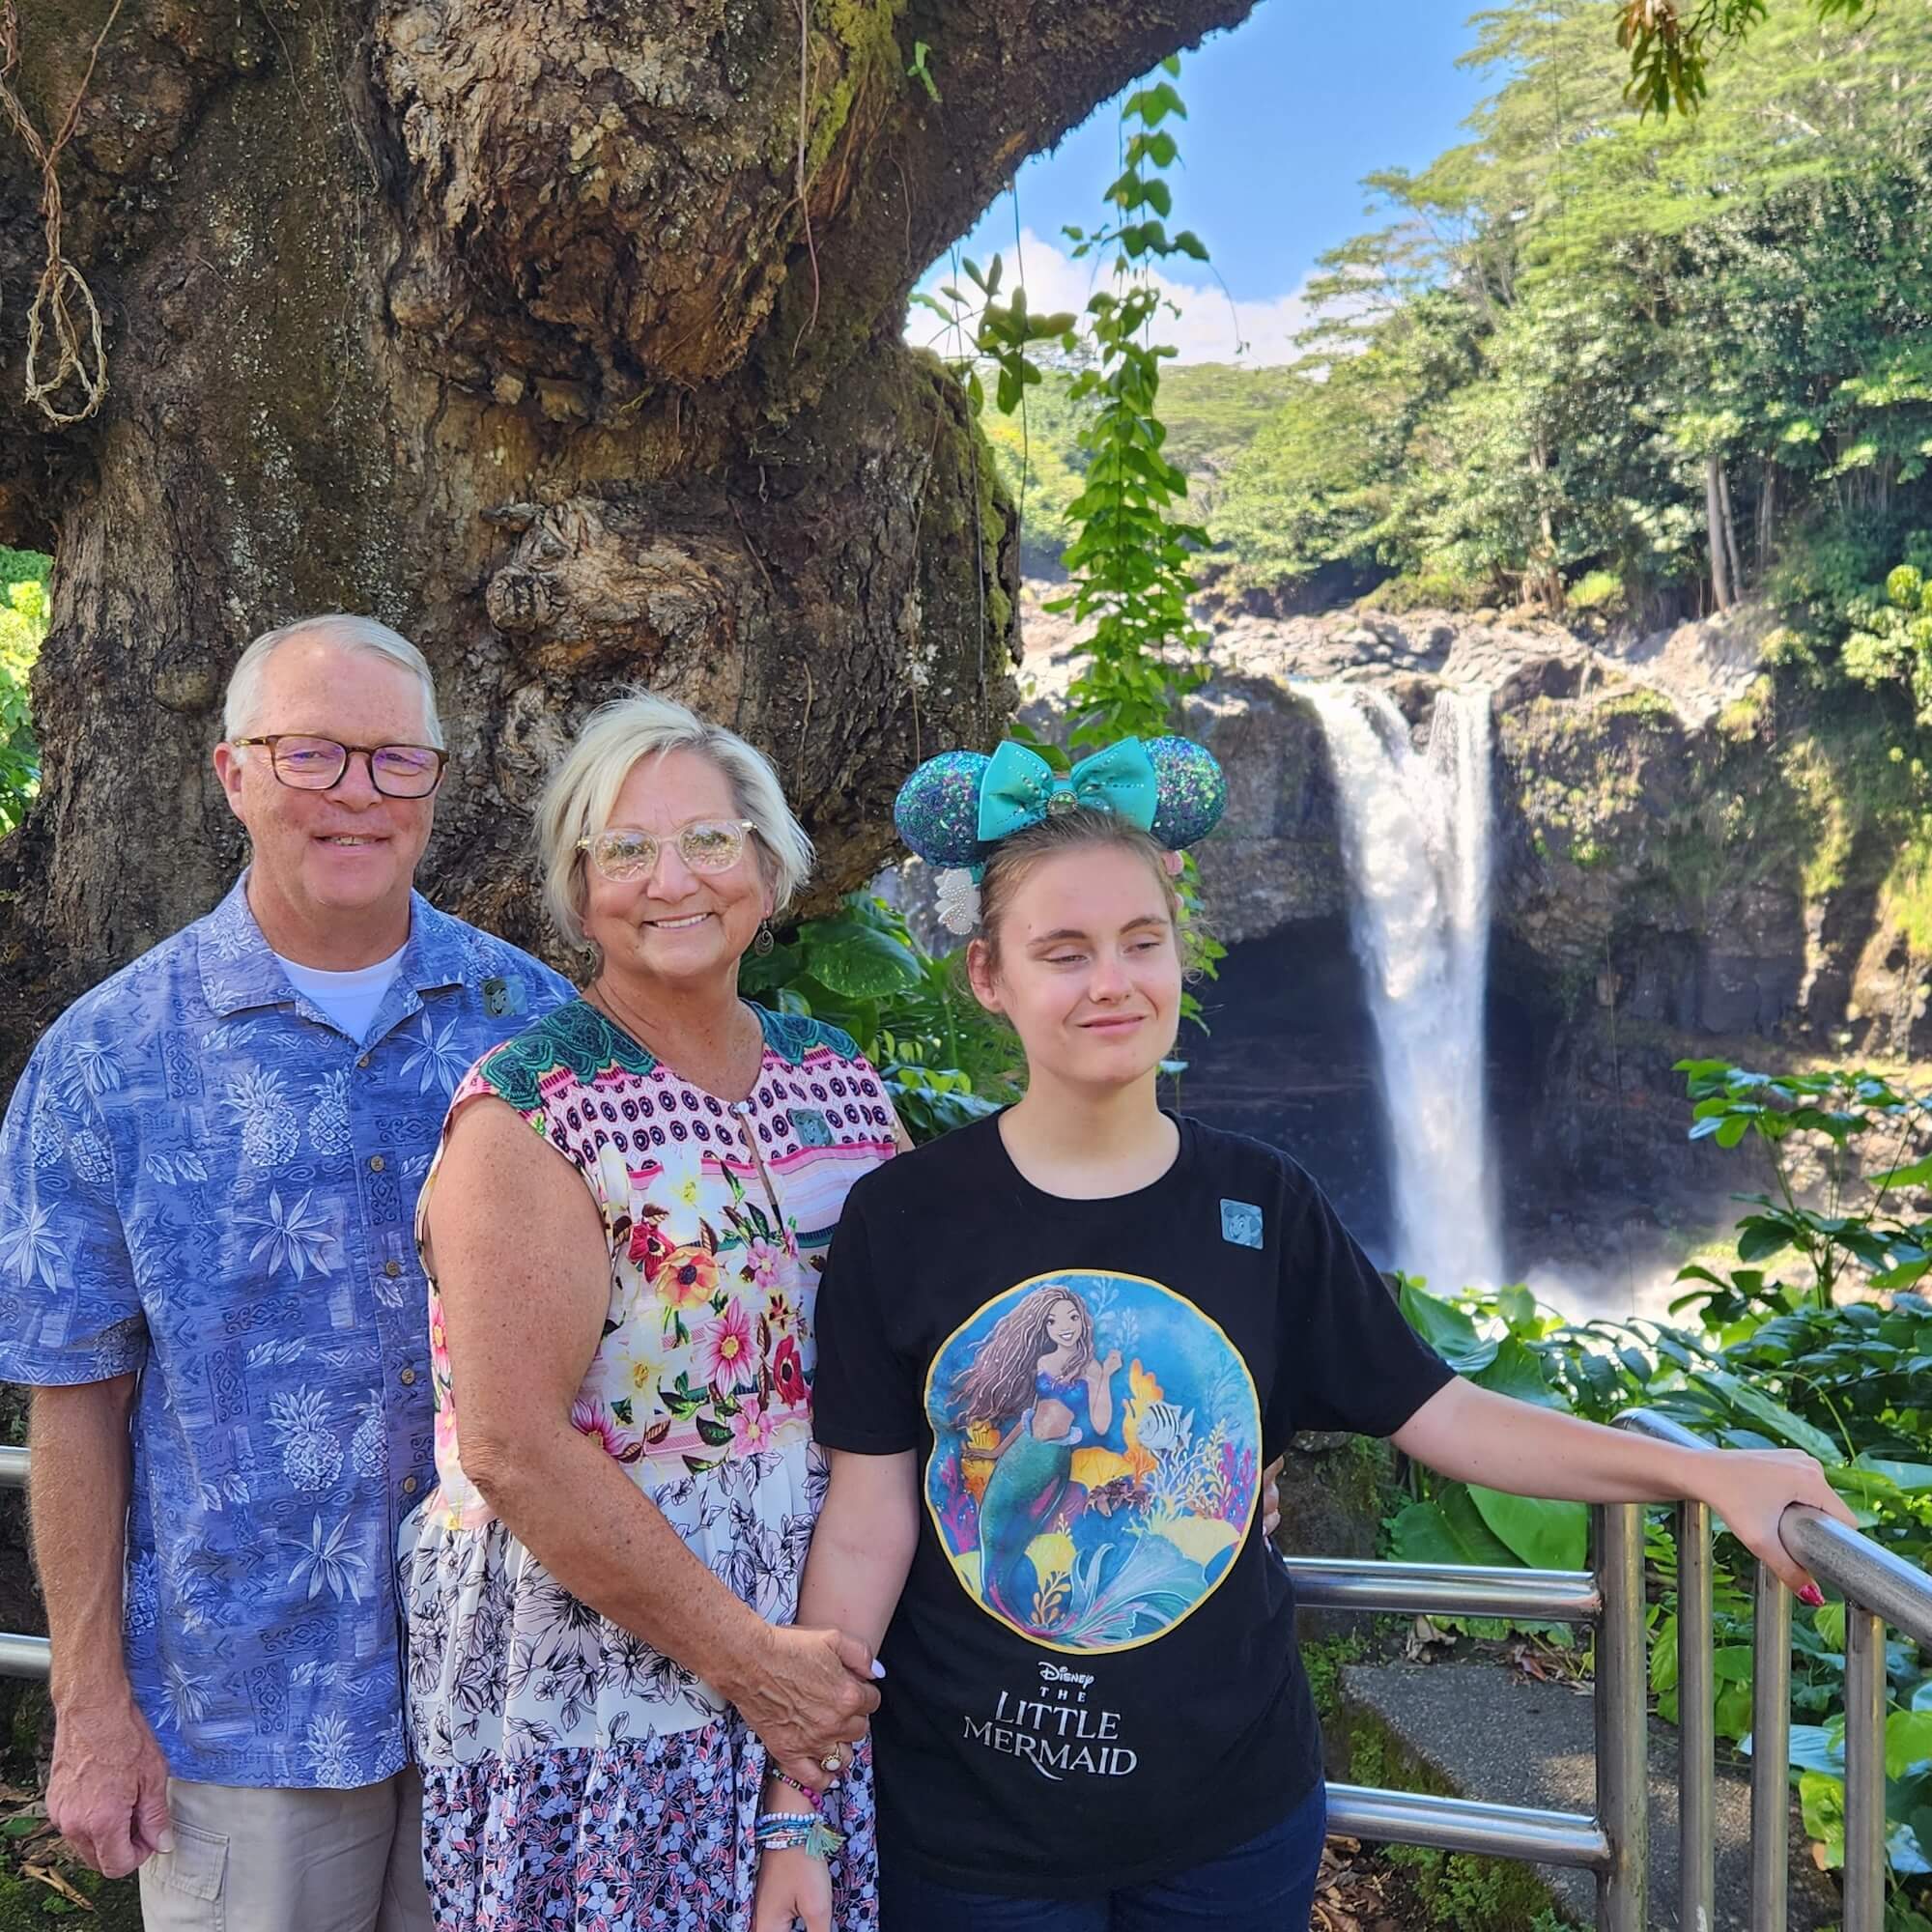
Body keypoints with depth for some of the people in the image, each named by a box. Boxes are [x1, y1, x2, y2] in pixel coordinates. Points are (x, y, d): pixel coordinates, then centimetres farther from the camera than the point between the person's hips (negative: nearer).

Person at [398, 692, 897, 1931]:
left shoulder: (839, 1077, 4)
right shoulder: (529, 1111, -13)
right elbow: (511, 1448, -19)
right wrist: (744, 1656, -16)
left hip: (822, 1664, 5)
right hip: (593, 1689, -5)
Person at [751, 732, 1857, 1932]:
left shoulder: (1263, 1205, -4)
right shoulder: (903, 1219, -10)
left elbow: (1438, 1414, -2)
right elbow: (865, 1527, -8)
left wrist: (1700, 1471, -12)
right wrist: (797, 1813, -9)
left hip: (1235, 1812, 2)